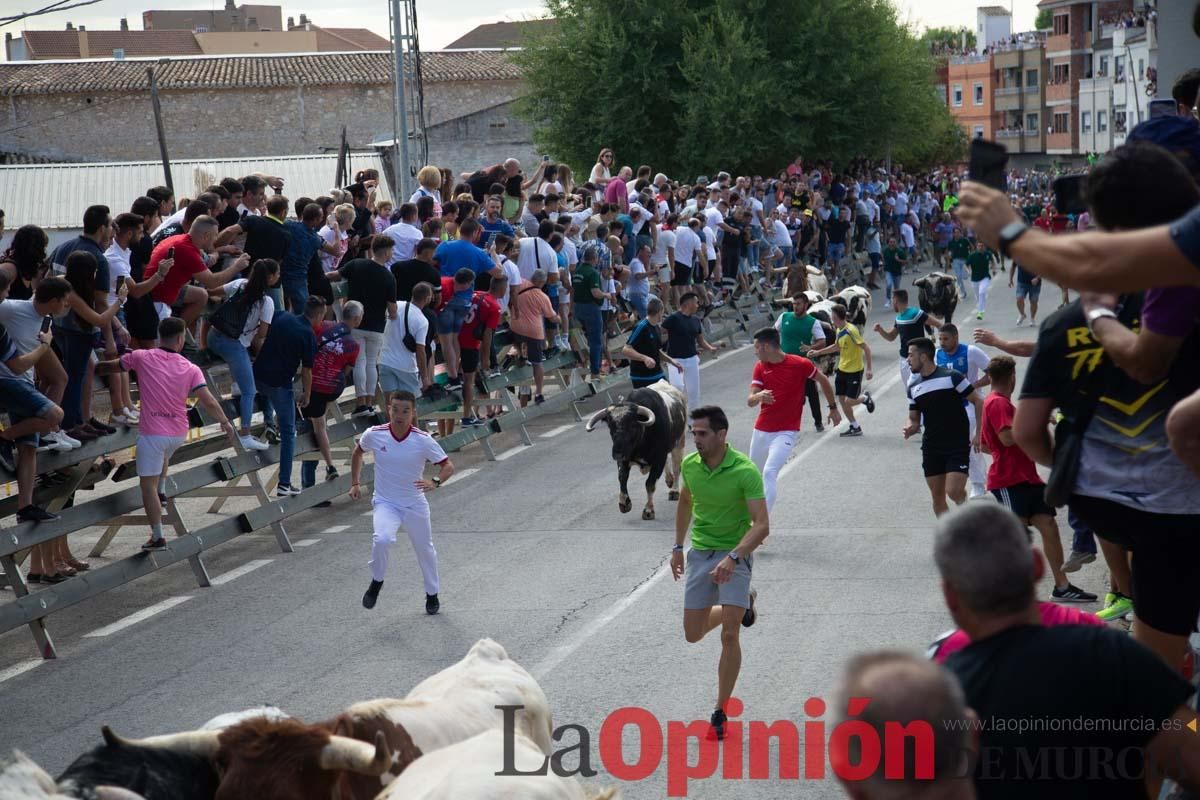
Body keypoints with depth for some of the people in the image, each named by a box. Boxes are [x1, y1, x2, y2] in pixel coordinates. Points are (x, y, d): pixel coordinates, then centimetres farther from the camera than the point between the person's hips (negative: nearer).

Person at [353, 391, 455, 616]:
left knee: (424, 549, 14)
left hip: (415, 504, 1)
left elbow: (448, 466, -11)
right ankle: (377, 582, -1)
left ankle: (432, 594, 39)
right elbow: (358, 452, 11)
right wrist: (355, 483, 7)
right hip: (384, 502, -1)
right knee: (382, 539, -28)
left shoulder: (423, 440, -16)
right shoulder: (374, 435, -12)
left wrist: (434, 482, -31)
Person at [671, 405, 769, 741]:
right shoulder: (689, 465, -3)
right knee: (693, 635, 9)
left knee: (729, 636, -15)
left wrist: (733, 558, -36)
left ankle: (720, 713, -2)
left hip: (735, 554, -5)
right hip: (700, 554, 5)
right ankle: (743, 603, 39)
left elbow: (762, 525, -24)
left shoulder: (745, 471, -20)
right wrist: (678, 546, 16)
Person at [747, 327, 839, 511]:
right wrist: (758, 396, -30)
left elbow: (823, 380, 8)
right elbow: (750, 401, -6)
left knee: (769, 474, -22)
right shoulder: (760, 367, 1)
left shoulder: (800, 364, -11)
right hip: (761, 431, 5)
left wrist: (833, 408, 15)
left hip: (785, 432, -5)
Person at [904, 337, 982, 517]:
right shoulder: (914, 386, 9)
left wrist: (978, 433, -10)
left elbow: (978, 402, -5)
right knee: (937, 497, 6)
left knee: (954, 491, -17)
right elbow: (914, 418, 15)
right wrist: (910, 428, -9)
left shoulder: (952, 377, -9)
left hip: (958, 445, -6)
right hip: (931, 447, 6)